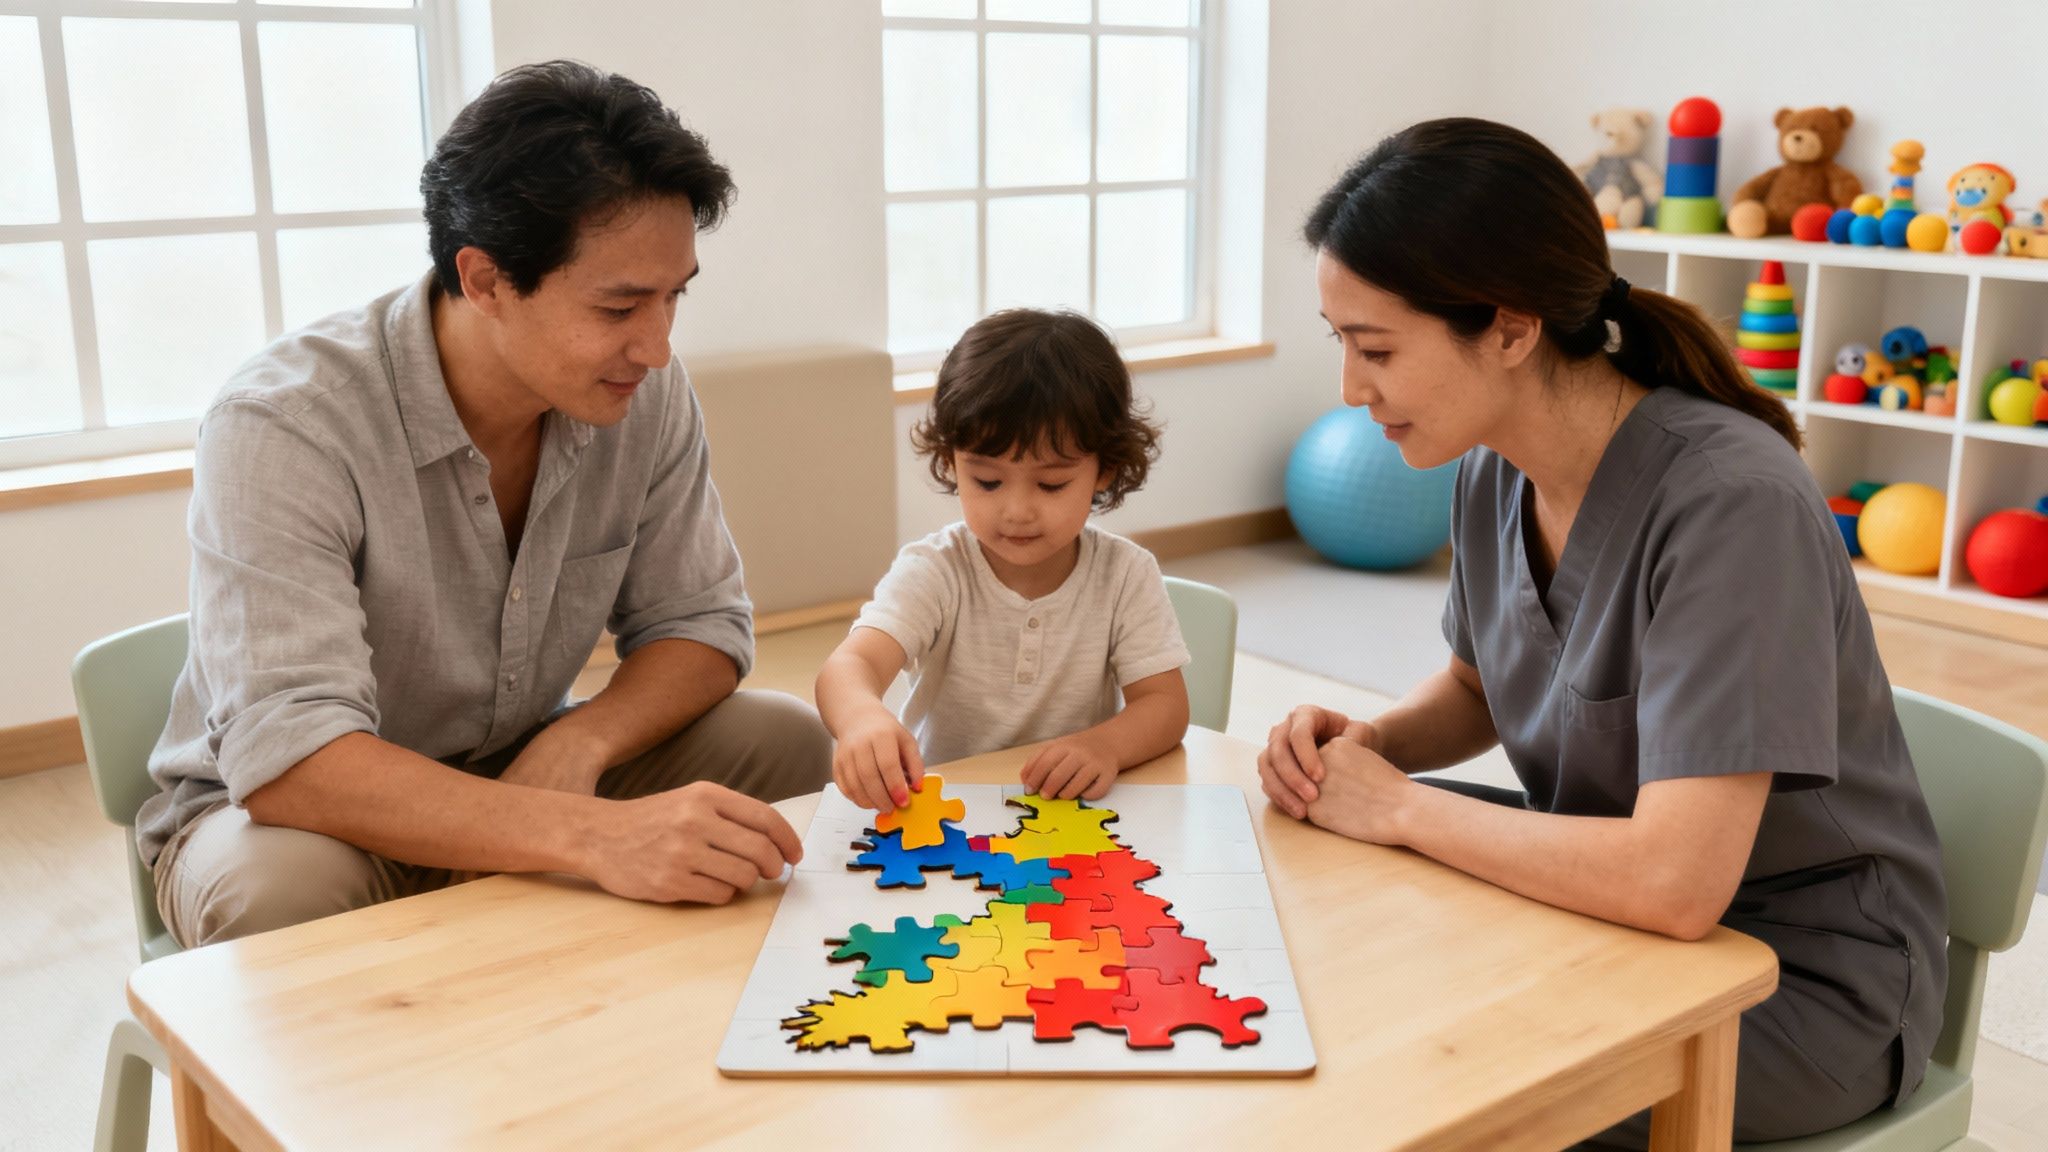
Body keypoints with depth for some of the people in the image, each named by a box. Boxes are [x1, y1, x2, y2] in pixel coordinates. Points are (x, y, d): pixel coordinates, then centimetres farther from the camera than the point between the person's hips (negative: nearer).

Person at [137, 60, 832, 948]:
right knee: (282, 888, -39)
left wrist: (577, 744, -25)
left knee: (788, 744, -13)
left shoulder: (646, 394, -12)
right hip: (281, 810, -5)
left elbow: (700, 623, -3)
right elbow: (286, 757, -37)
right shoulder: (284, 426, -28)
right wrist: (596, 834, -49)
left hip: (515, 776, 5)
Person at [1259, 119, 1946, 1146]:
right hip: (1614, 893, 7)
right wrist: (1362, 744, -8)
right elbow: (1477, 688, 14)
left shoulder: (1732, 504, -29)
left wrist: (1395, 804, -22)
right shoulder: (1494, 472, -5)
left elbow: (1674, 883, -35)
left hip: (1802, 980, -7)